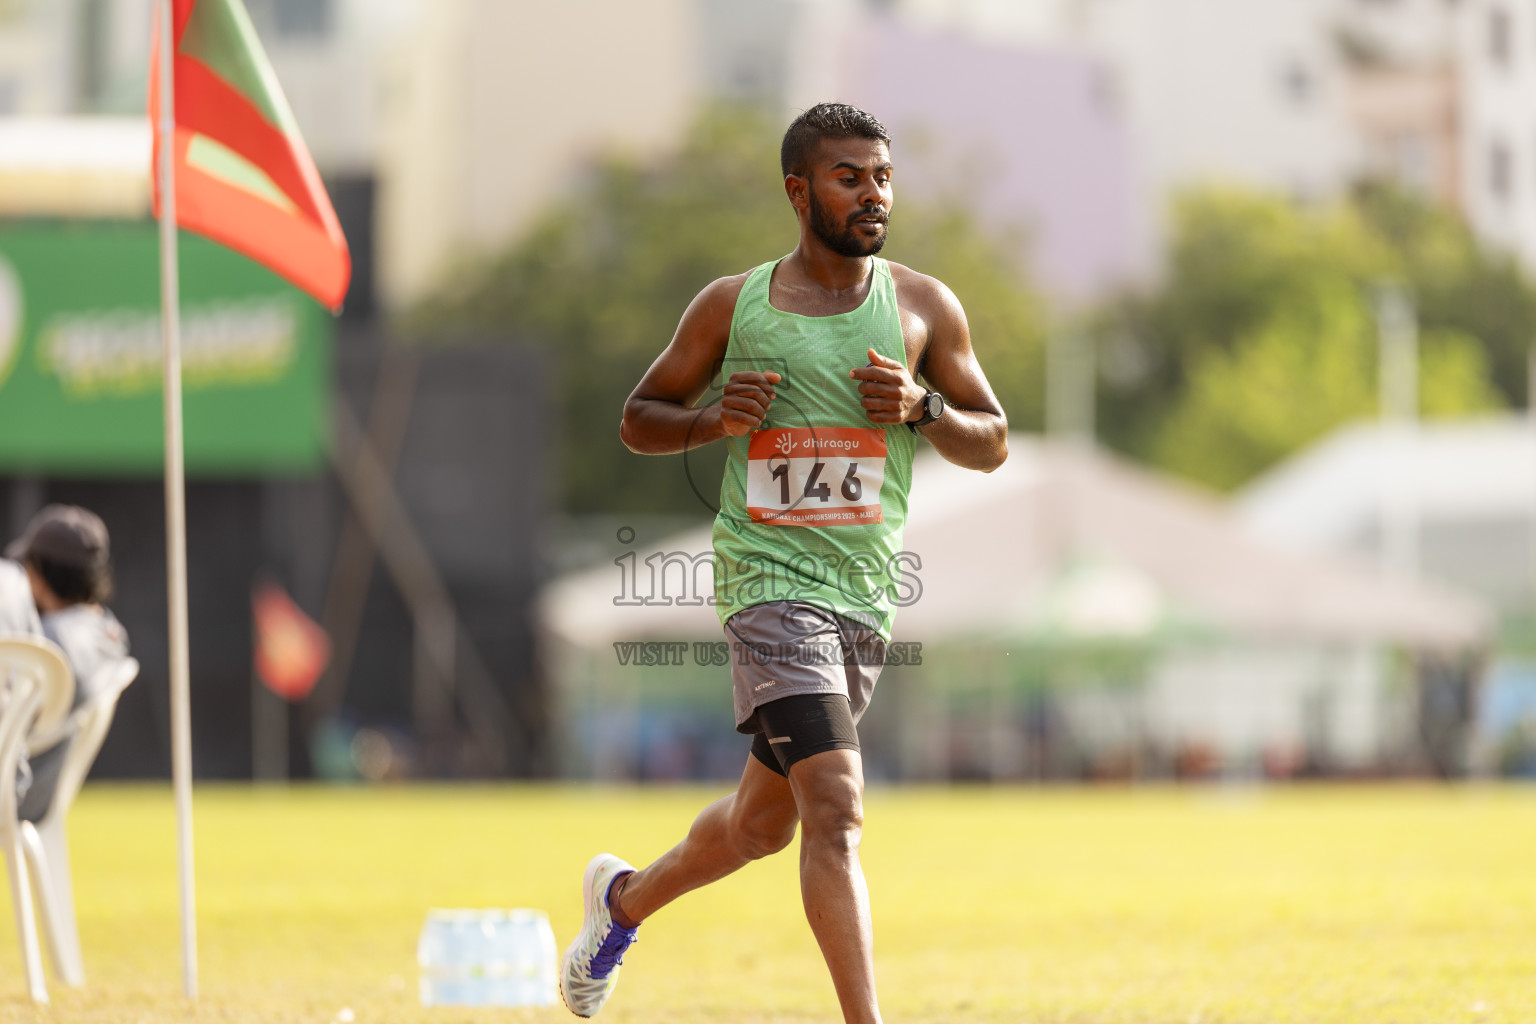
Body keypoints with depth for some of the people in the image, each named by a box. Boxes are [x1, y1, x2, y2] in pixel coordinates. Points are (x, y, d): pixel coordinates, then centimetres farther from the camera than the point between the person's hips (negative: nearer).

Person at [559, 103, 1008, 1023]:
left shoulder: (924, 309, 5)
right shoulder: (731, 307, 1)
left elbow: (993, 443, 10)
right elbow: (640, 419, 11)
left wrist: (923, 405, -10)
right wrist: (713, 419, -10)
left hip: (867, 592, 4)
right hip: (769, 575, -4)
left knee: (765, 821, 17)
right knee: (836, 808, -20)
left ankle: (625, 898, 46)